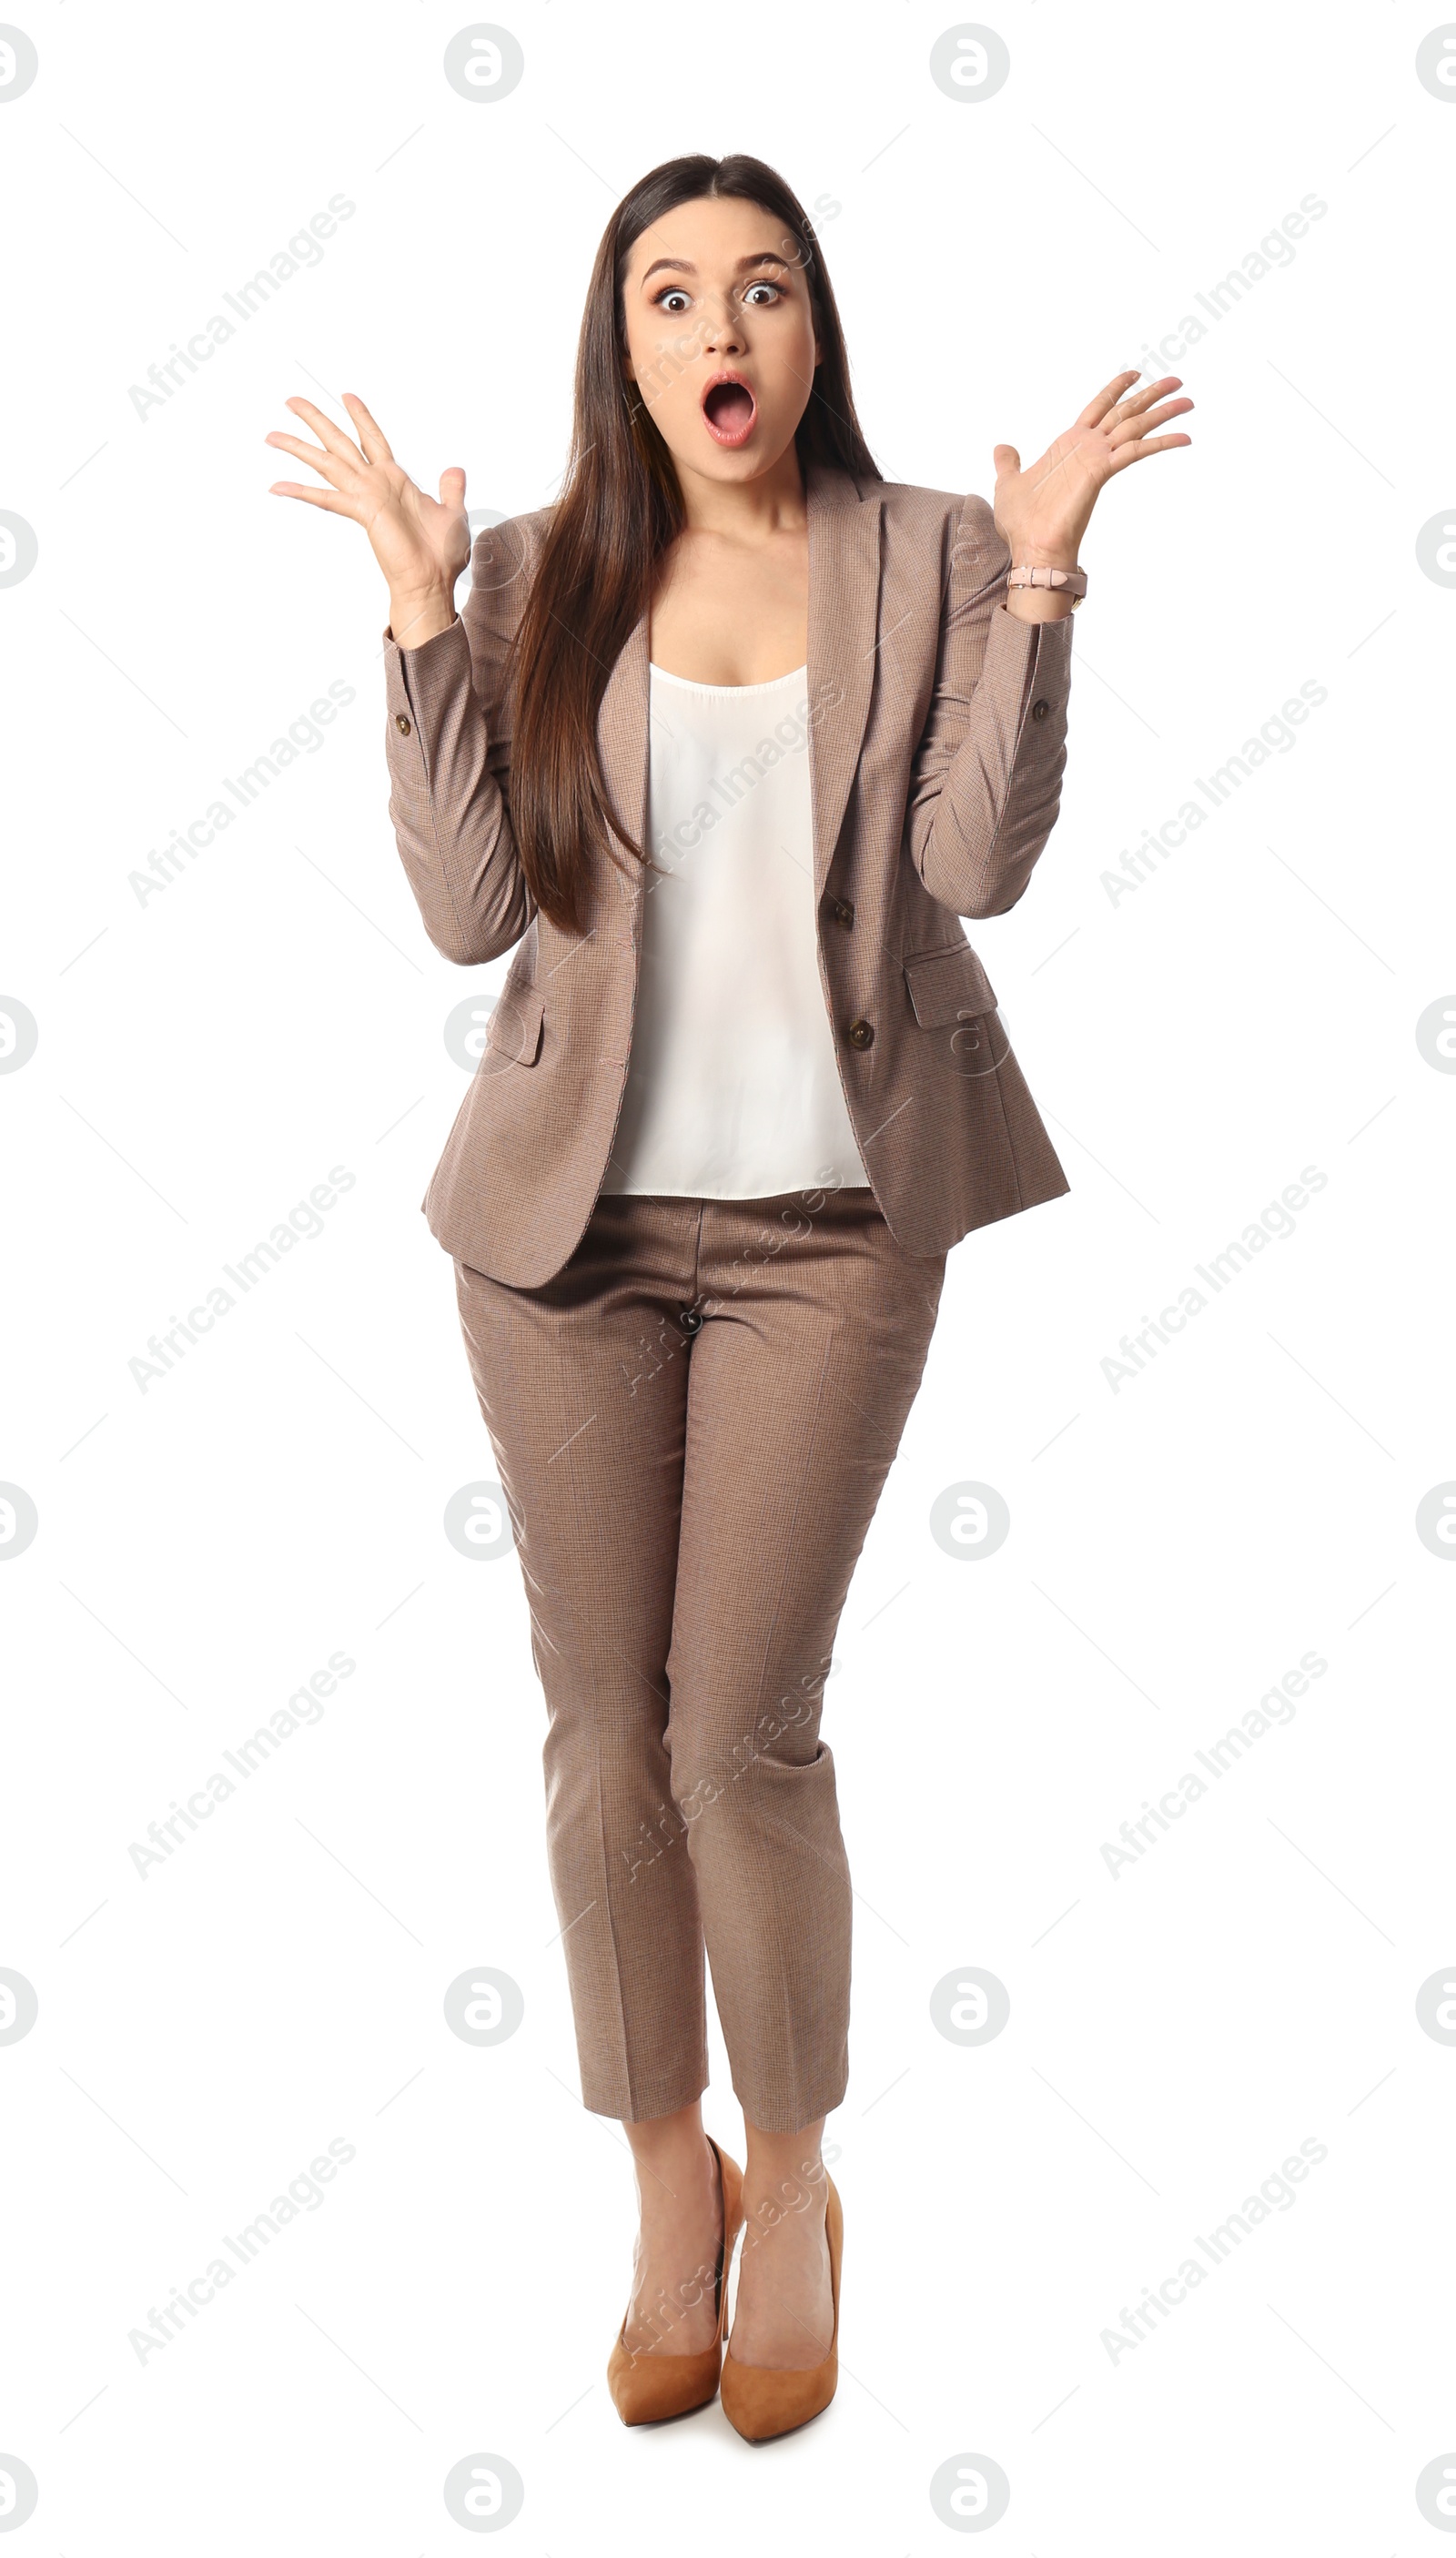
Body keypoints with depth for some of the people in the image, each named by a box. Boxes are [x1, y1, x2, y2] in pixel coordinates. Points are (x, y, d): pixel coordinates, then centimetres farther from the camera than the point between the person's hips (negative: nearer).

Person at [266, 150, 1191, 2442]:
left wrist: (1041, 570, -13)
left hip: (826, 1224, -1)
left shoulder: (931, 557, 3)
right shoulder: (536, 576, 4)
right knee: (606, 1730, 7)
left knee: (744, 1732, -1)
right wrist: (420, 614, -8)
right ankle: (667, 2170, 29)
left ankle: (793, 2182, 24)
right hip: (572, 1220, 2)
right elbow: (469, 908, -5)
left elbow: (977, 859, -10)